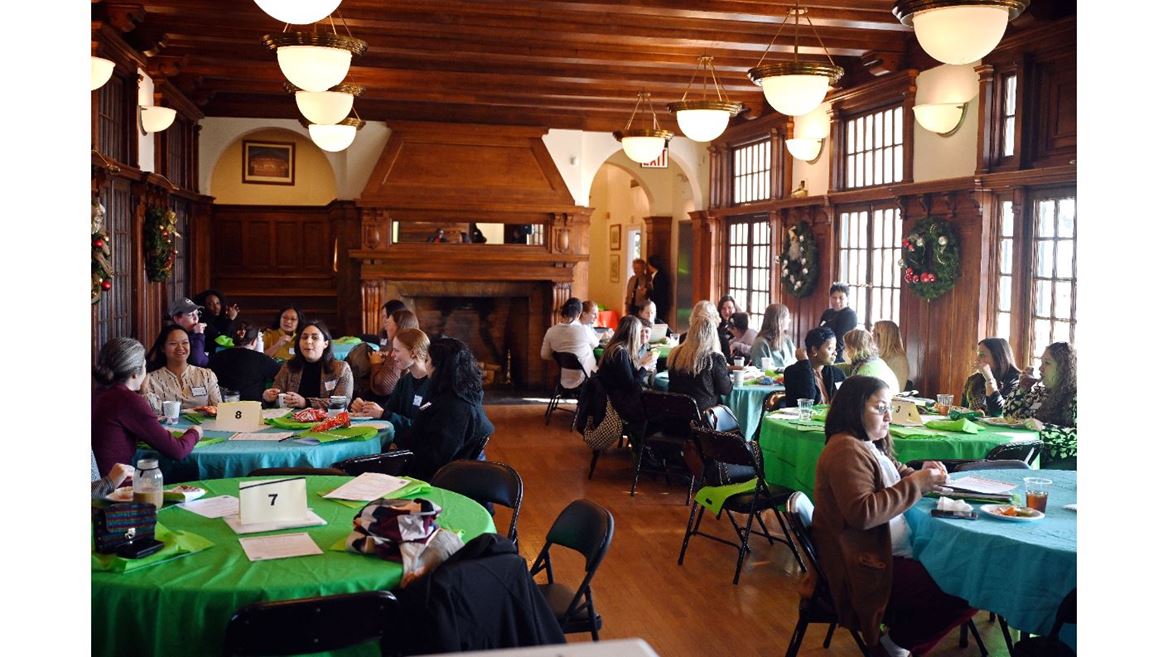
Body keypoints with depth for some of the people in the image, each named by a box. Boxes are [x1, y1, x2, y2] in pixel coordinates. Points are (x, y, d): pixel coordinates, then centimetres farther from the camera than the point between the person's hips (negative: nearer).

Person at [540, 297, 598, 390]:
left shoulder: (551, 331, -9)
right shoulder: (584, 330, -19)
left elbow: (544, 355, 3)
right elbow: (595, 344, 3)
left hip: (563, 380, 5)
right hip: (581, 381, -5)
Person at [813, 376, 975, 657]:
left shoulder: (869, 444, 12)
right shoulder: (847, 450, -21)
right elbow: (862, 513, -30)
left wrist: (923, 474, 1)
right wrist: (917, 483, -23)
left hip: (886, 553, 11)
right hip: (866, 567, -11)